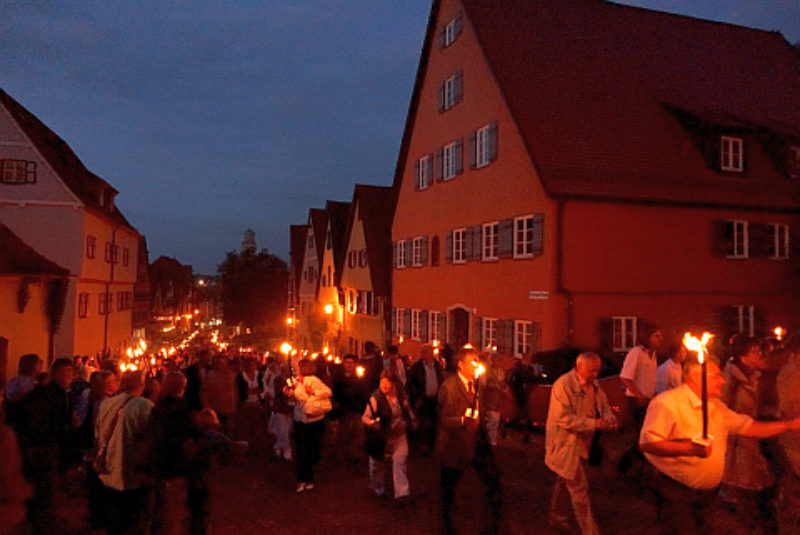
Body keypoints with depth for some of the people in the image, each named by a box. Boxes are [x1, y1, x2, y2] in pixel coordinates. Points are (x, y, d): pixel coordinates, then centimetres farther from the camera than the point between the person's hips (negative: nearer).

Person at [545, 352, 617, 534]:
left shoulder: (593, 384, 6)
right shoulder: (563, 384, -22)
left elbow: (604, 405, 16)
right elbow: (563, 418, -26)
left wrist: (608, 417, -8)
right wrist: (594, 423, -28)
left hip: (581, 444, 9)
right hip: (565, 445, -9)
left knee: (564, 482, 23)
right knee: (580, 489, -6)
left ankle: (556, 518, 40)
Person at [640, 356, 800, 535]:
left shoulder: (716, 406, 12)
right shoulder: (667, 402, -19)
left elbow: (749, 427, 16)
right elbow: (647, 443, -27)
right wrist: (689, 448, -33)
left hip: (706, 492, 9)